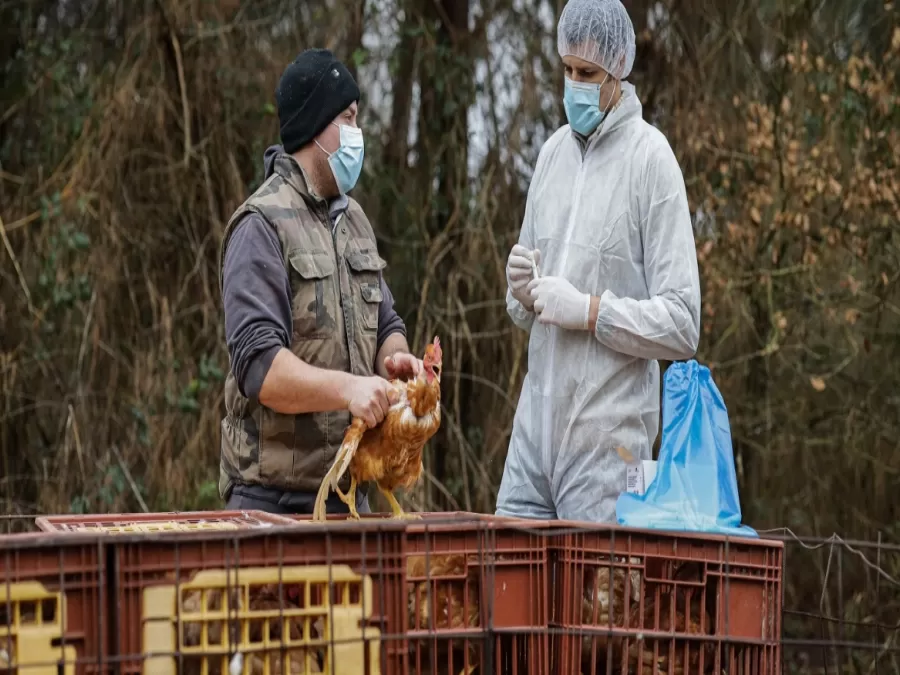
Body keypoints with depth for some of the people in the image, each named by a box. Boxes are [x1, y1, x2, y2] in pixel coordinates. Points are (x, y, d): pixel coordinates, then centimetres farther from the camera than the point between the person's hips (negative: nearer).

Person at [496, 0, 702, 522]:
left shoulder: (650, 158, -7)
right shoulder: (553, 151, 13)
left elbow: (683, 327, -13)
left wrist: (587, 309, -15)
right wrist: (522, 293, -1)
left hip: (607, 441, -6)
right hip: (535, 422, 6)